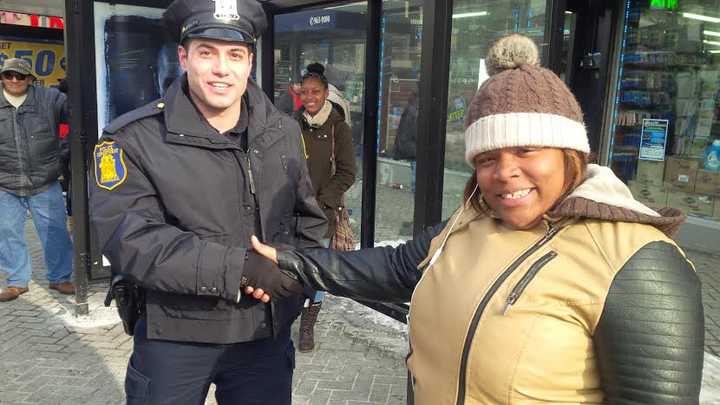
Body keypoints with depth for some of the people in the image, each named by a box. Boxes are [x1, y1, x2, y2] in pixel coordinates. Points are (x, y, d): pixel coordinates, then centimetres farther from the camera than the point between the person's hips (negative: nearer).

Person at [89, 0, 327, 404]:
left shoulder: (284, 132, 2)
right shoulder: (134, 139, -11)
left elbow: (310, 218, 11)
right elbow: (130, 241, -20)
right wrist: (240, 266, -27)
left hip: (267, 332, 3)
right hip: (175, 337, -3)